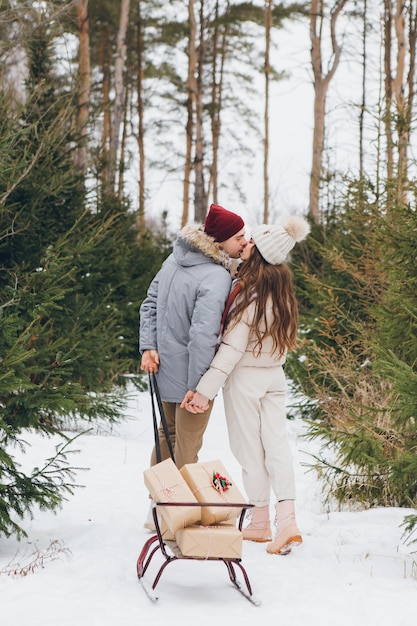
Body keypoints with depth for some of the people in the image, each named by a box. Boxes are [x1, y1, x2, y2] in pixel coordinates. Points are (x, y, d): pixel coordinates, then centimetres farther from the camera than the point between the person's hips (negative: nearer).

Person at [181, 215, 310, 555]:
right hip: (275, 376, 7)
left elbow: (232, 348, -21)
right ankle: (287, 520, -7)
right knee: (276, 444, 3)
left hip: (246, 378, -7)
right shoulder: (281, 290, 4)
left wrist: (206, 390, -20)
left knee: (251, 450, 4)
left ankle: (260, 522, 14)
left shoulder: (250, 294, -20)